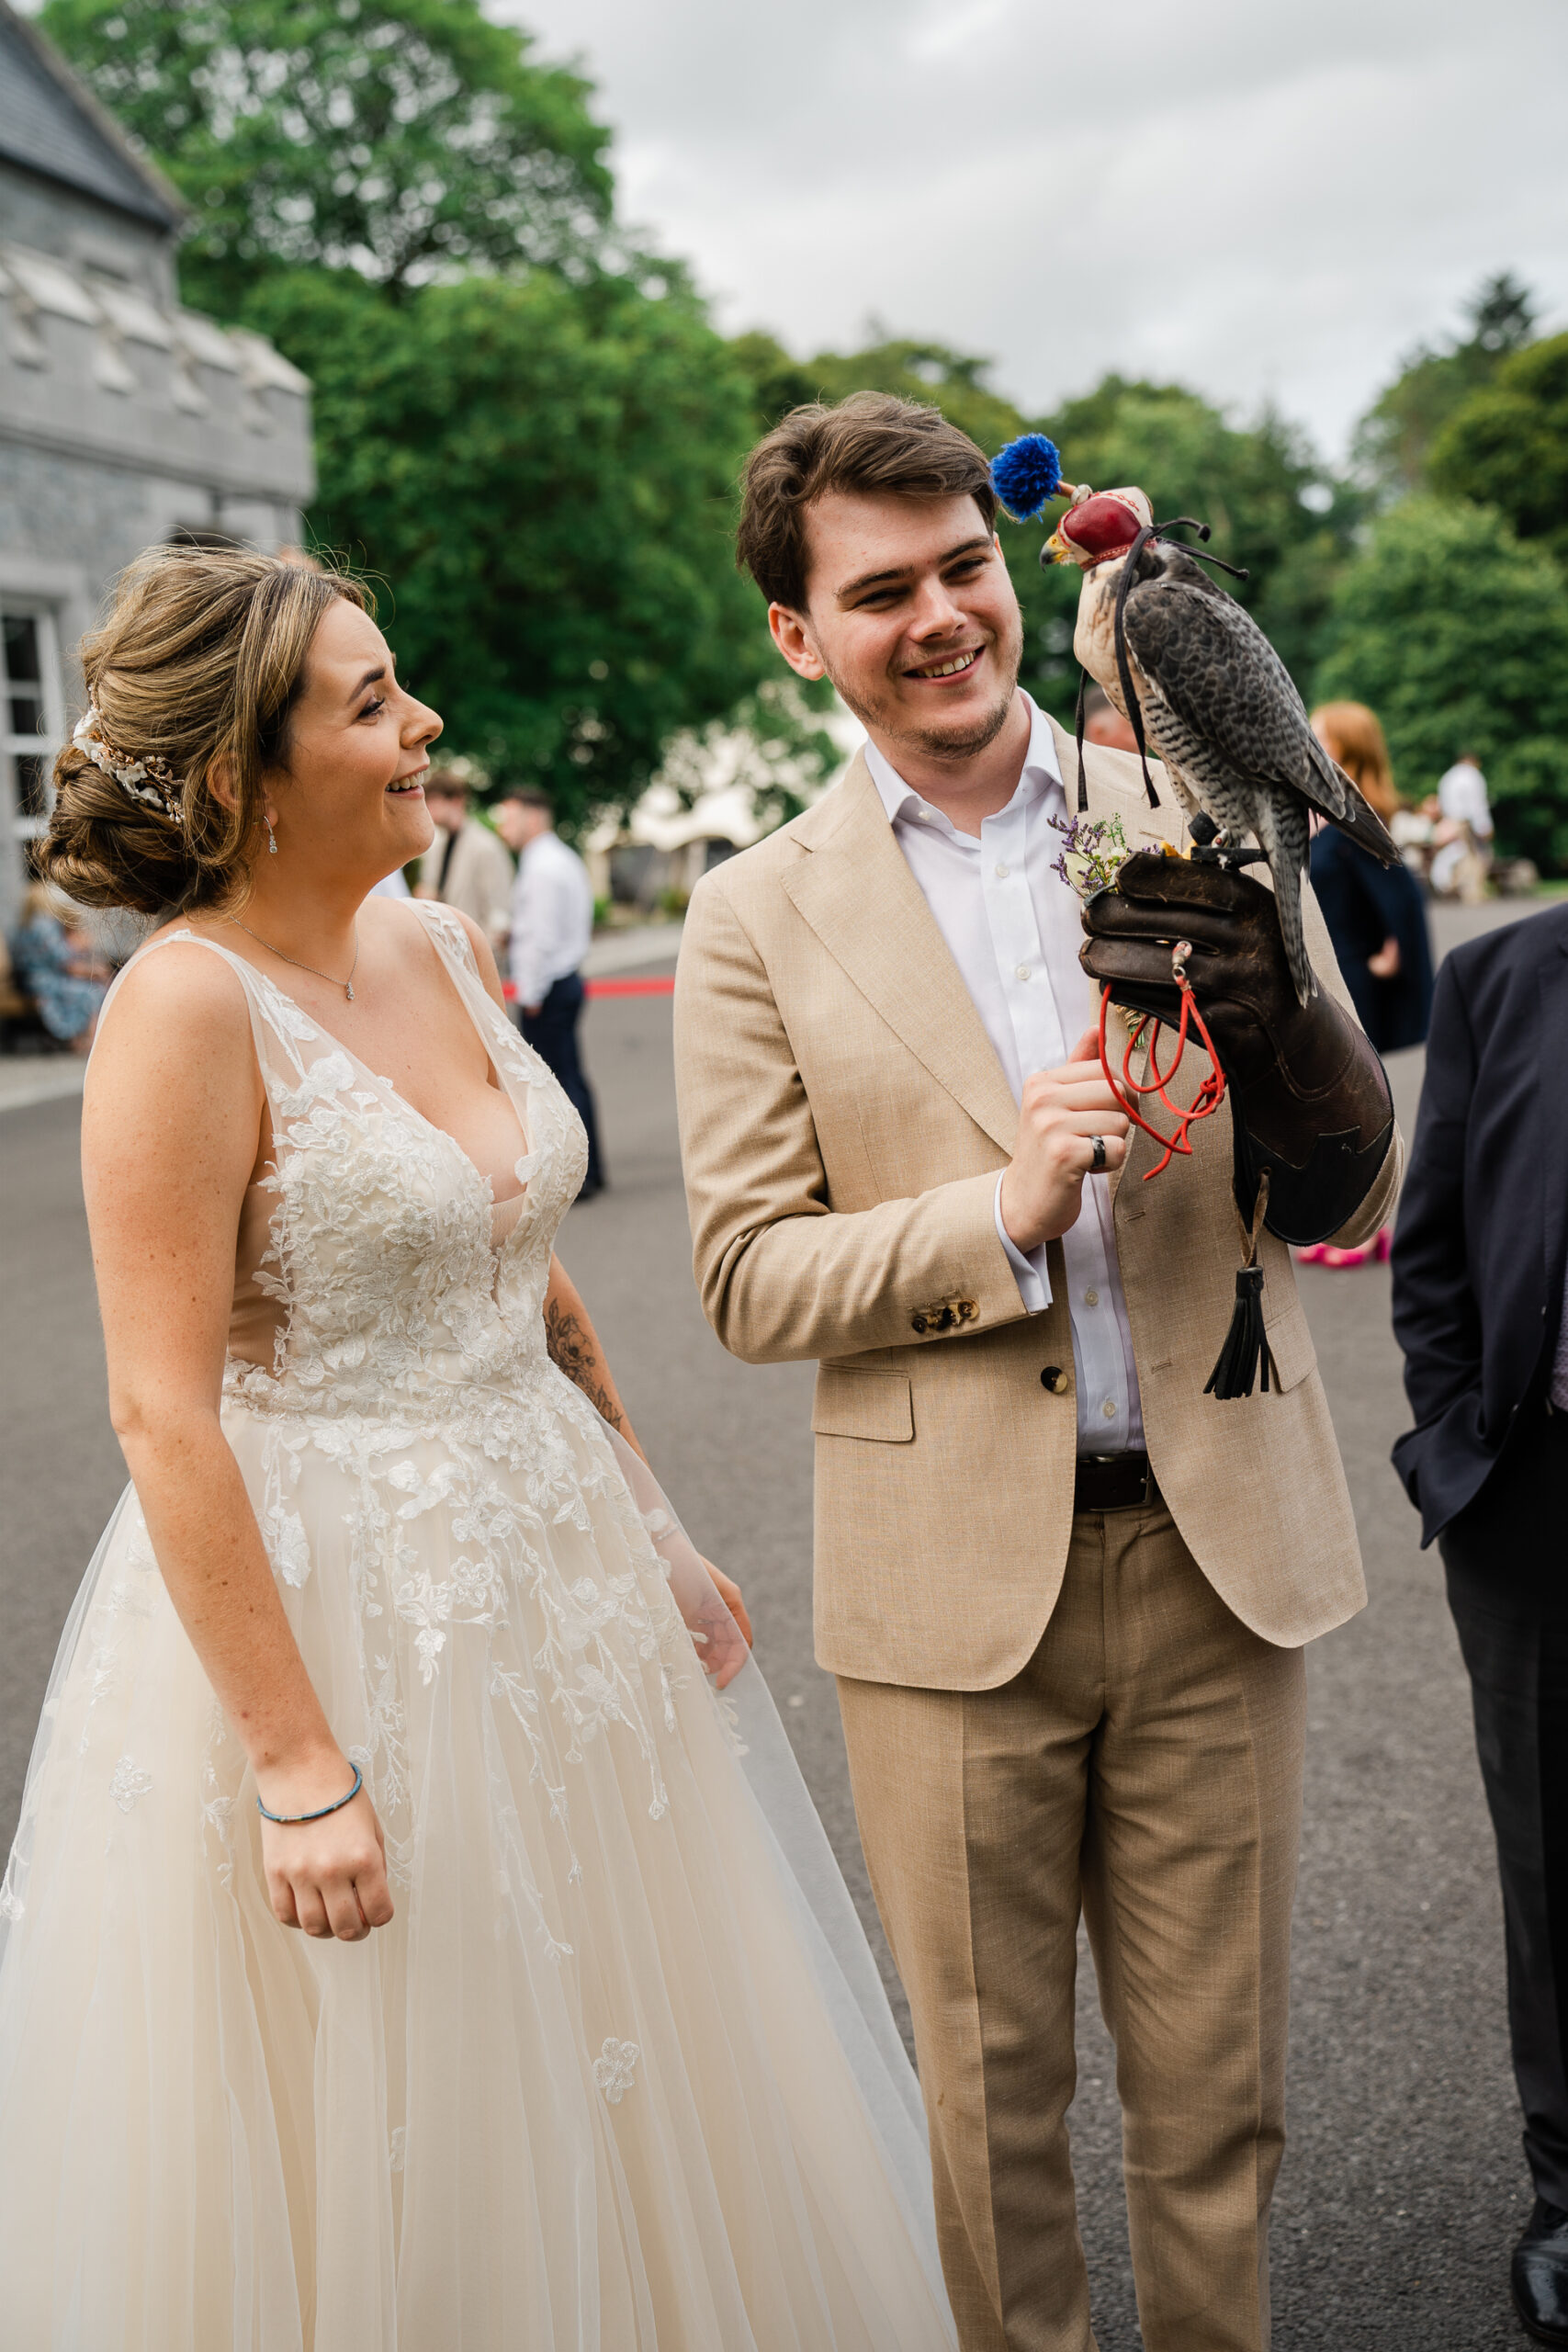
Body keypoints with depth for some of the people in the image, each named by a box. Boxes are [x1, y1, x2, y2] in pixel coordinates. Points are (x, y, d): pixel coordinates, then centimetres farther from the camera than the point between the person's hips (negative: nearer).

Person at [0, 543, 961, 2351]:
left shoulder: (441, 948, 5)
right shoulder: (189, 1007, -17)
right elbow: (165, 1415, -20)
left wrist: (656, 1536, 12)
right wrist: (295, 1767, -20)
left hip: (555, 1574, 7)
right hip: (333, 1608, -7)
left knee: (611, 2108, 21)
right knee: (383, 2162, 11)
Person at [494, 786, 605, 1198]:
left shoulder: (542, 867, -16)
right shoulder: (566, 859, 15)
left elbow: (541, 936, -21)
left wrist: (531, 994, -17)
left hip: (546, 989, -10)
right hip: (566, 979, 10)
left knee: (559, 1083, -6)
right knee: (573, 1079, 14)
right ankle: (590, 1170, 21)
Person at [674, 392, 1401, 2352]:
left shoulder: (1197, 826, 2)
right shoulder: (759, 915, -1)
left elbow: (1354, 1200, 0)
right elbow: (748, 1278, -3)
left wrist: (1281, 1010, -21)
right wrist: (1003, 1213, -19)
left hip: (1216, 1548, 1)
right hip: (954, 1580, -1)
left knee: (1218, 2089, 16)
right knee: (989, 2098, 15)